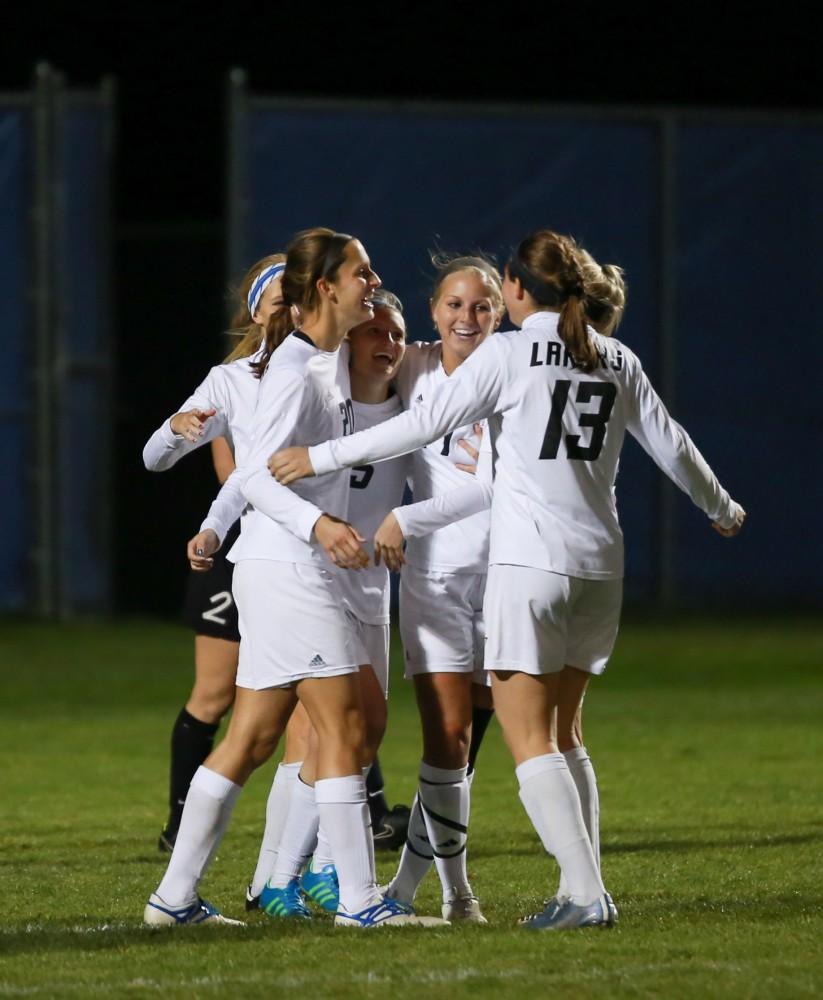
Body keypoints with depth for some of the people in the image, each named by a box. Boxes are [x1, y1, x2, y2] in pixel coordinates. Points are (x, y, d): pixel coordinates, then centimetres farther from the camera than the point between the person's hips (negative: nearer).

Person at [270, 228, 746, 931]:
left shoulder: (509, 354, -6)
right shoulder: (616, 360, 11)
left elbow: (426, 424, -12)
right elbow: (671, 445, 19)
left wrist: (322, 456, -8)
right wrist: (721, 509, 37)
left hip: (530, 562, -6)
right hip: (599, 563, 6)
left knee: (528, 741, -5)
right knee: (558, 734, 16)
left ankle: (587, 894, -15)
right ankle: (584, 890, 11)